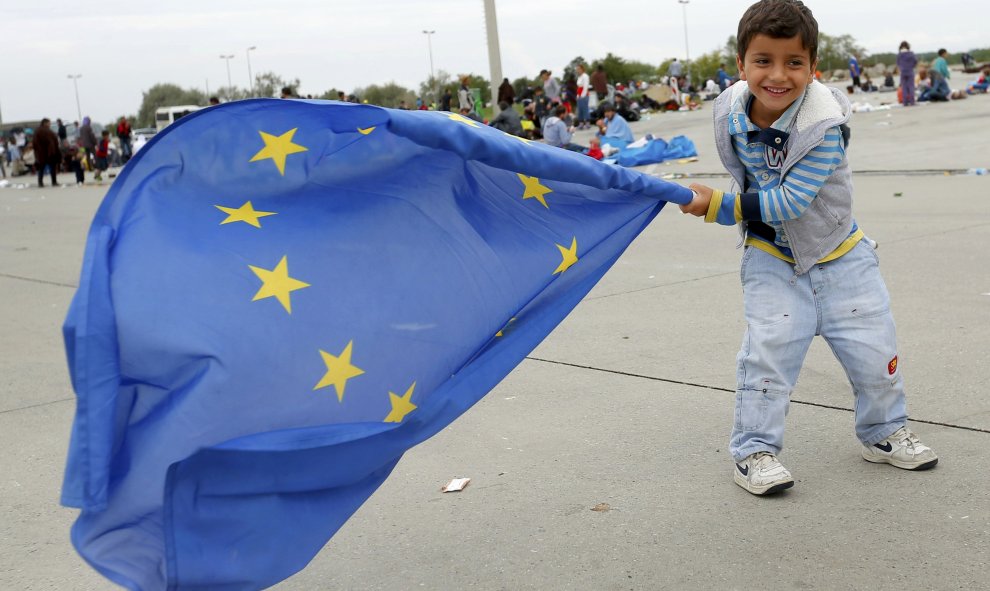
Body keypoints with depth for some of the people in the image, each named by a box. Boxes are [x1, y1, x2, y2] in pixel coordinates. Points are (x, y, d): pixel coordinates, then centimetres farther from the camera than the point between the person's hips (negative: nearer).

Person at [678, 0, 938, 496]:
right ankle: (753, 450, 4)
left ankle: (883, 433, 29)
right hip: (772, 257, 1)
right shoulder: (730, 115, -12)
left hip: (838, 254, -1)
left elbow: (790, 201, -29)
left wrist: (718, 206, -29)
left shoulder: (824, 125, -26)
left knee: (873, 349, 5)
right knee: (768, 349, -10)